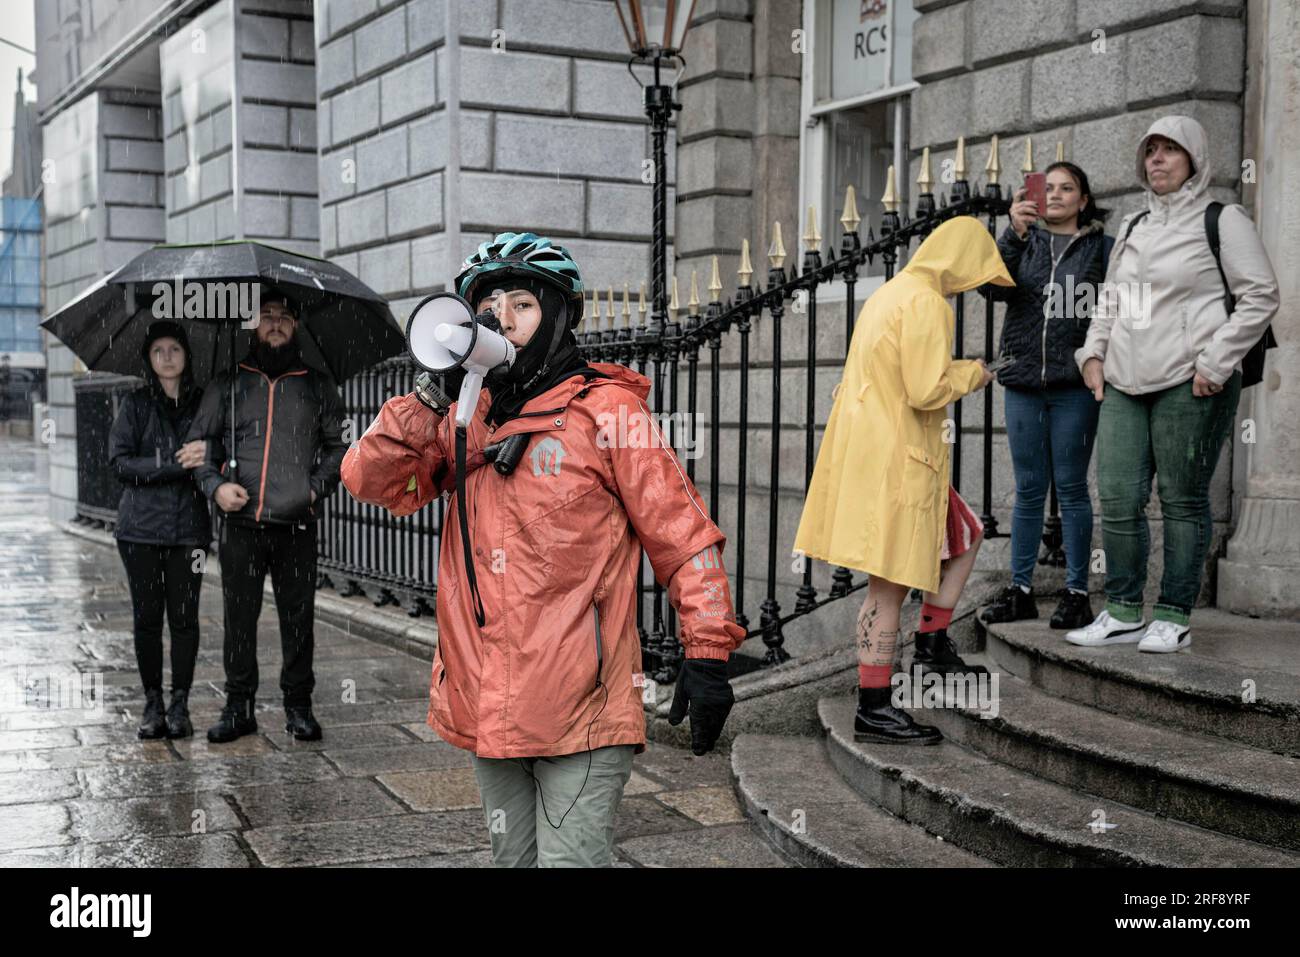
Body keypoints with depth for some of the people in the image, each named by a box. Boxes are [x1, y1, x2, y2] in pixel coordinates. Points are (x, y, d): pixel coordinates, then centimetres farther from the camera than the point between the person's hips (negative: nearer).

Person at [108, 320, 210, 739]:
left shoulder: (203, 403, 7)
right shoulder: (135, 404, 5)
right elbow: (120, 462, -6)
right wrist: (176, 464, -17)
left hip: (189, 527, 0)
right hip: (141, 526, 0)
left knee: (184, 617, -1)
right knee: (146, 617, 3)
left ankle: (180, 705, 9)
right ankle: (152, 704, 13)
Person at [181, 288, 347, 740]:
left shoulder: (317, 385, 12)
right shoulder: (227, 383, 12)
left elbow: (337, 445, 15)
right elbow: (200, 440, 14)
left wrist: (318, 485, 0)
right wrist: (215, 485, -3)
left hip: (297, 524, 0)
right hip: (241, 521, 1)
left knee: (298, 617, 3)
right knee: (239, 618, 4)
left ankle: (298, 705, 15)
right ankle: (239, 707, 15)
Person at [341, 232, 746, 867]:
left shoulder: (605, 409, -4)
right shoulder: (466, 420, 11)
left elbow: (681, 533, -5)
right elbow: (369, 481, 4)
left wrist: (707, 653, -10)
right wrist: (431, 395, -8)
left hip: (580, 706, -6)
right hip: (485, 706, 6)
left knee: (570, 856, -7)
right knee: (512, 857, 19)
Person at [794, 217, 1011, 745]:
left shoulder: (891, 292, 16)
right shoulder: (926, 303, -15)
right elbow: (927, 390, -22)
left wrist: (954, 370, 17)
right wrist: (971, 373, -4)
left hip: (870, 450, 10)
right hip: (896, 459, -10)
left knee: (964, 537, 21)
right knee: (891, 582, -5)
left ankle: (932, 647, 19)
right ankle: (873, 709, 1)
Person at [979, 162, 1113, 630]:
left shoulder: (1102, 247, 6)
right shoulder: (1024, 243, 12)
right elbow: (992, 286, -5)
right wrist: (1013, 233, -18)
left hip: (1073, 384, -3)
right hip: (1023, 381, 3)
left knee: (1071, 487, 0)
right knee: (1028, 490, 8)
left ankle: (1077, 592, 6)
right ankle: (1020, 589, 13)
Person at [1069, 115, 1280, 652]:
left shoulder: (1221, 220, 1)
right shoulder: (1133, 228, 20)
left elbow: (1261, 296, -5)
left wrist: (1215, 363, -11)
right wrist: (1094, 352, 12)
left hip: (1191, 385, -6)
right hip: (1124, 386, 6)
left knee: (1183, 501, -1)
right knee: (1118, 501, 1)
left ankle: (1173, 617, 6)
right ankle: (1124, 613, 11)